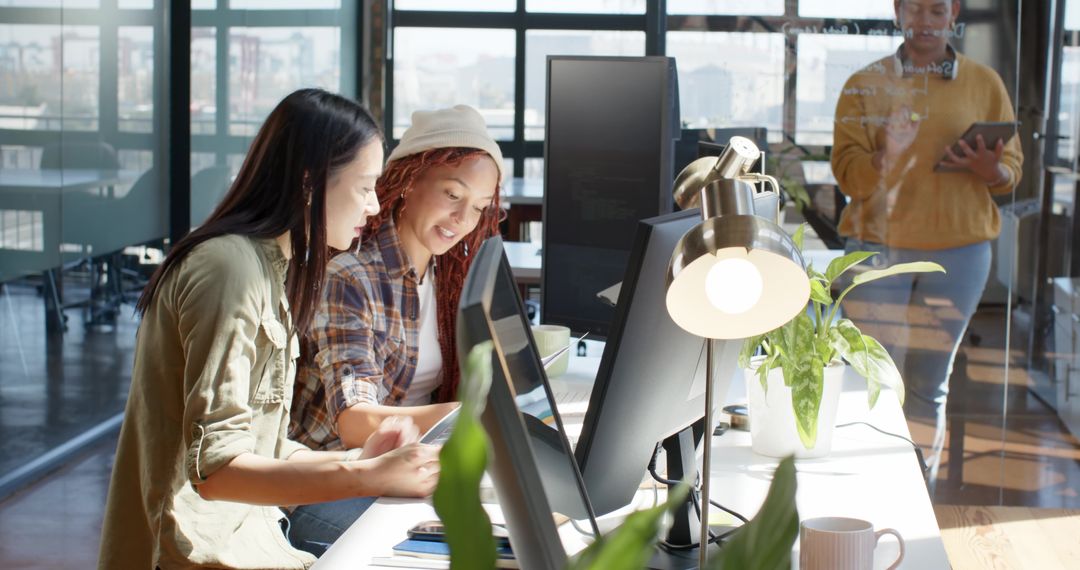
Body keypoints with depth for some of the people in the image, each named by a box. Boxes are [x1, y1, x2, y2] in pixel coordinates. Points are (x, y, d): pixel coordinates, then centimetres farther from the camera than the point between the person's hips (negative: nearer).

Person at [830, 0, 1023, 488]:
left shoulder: (984, 84, 9)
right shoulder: (867, 83, 6)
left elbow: (1012, 165, 9)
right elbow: (846, 166, -2)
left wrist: (990, 170, -14)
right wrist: (883, 161, -23)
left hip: (957, 250, 1)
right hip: (878, 245, -1)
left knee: (930, 384, 7)